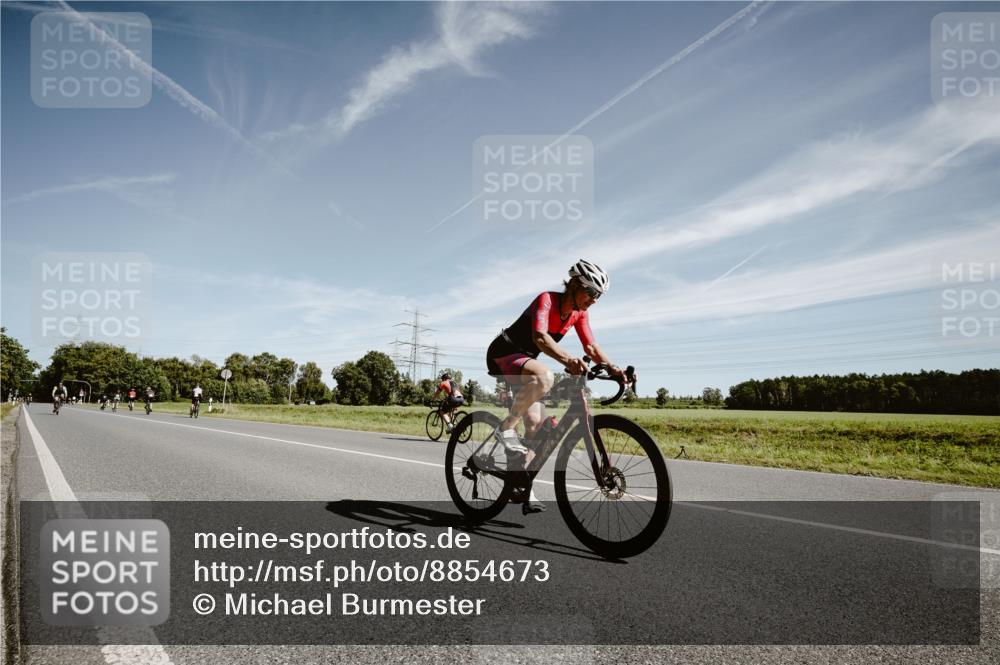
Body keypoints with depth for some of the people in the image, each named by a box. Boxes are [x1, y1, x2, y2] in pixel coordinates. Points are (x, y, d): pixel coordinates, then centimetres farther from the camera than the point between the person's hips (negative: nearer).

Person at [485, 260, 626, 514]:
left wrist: (613, 367, -23)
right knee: (544, 377, -38)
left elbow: (591, 346, -5)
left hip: (525, 359, 8)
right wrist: (568, 360, -57)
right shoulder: (547, 300, -23)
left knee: (537, 423, -3)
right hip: (503, 353, -8)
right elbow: (540, 337, -40)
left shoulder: (579, 314, 0)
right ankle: (506, 428, -21)